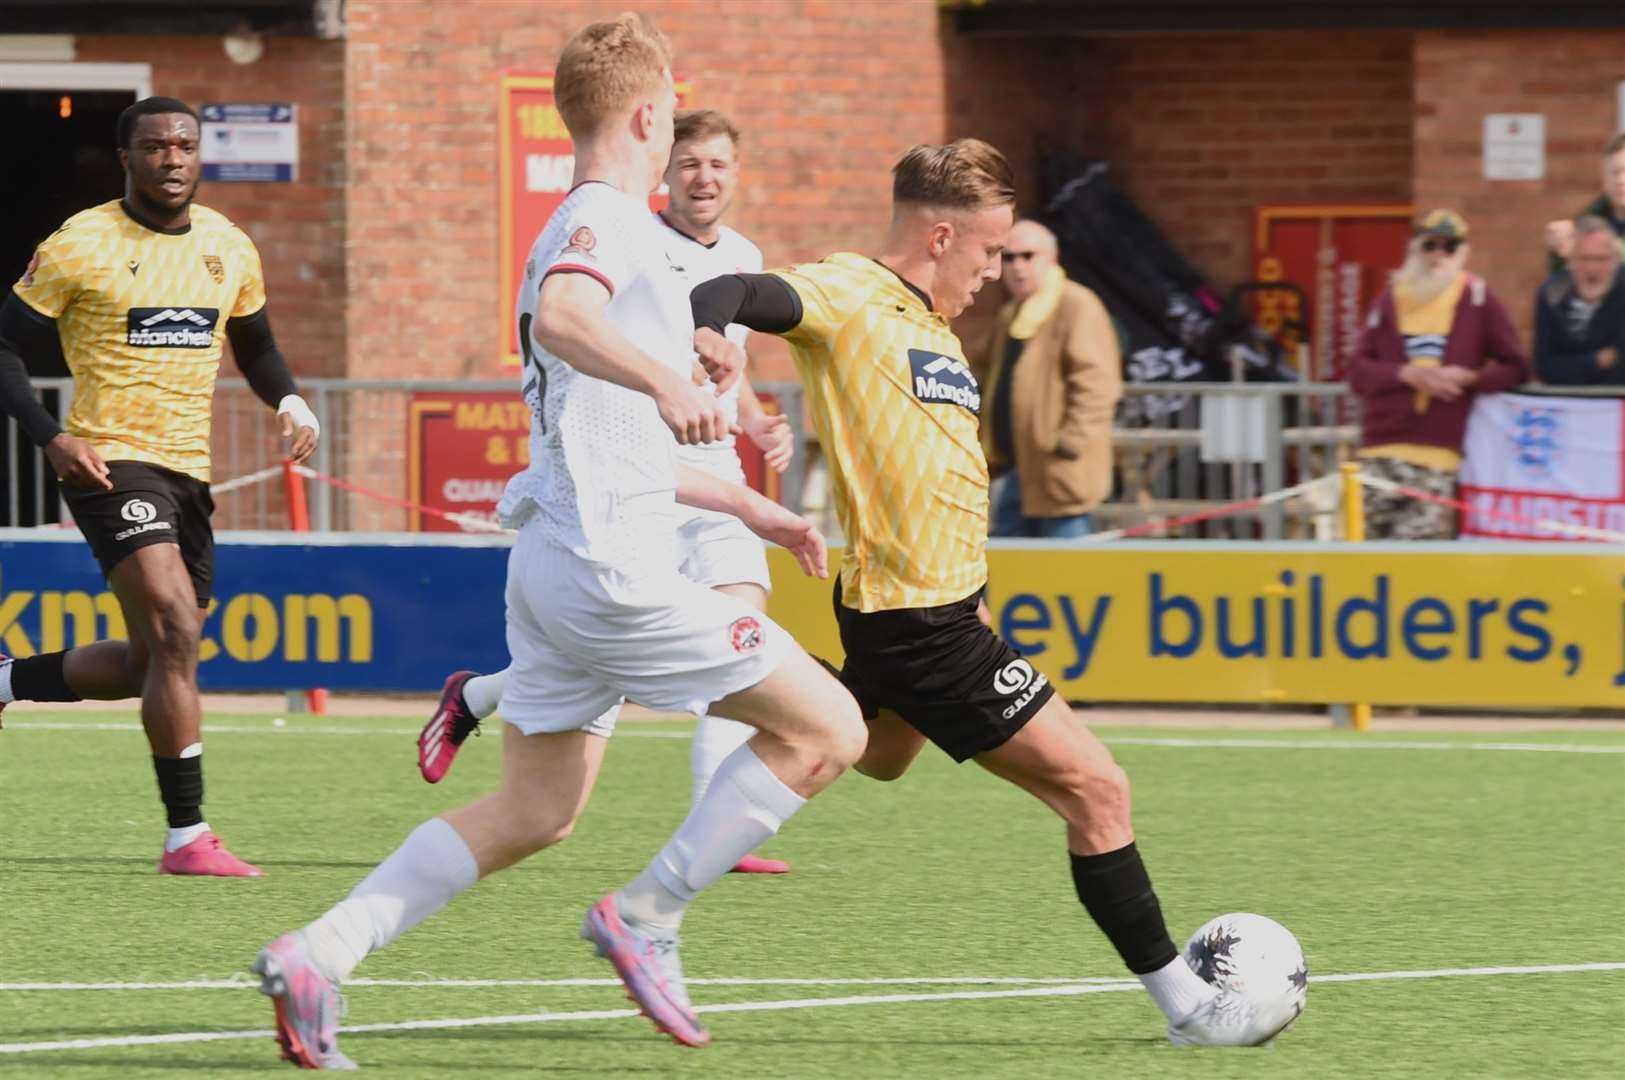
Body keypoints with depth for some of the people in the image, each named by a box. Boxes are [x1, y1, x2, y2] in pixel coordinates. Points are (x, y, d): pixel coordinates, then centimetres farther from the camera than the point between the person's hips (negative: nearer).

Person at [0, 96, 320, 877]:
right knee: (176, 632, -20)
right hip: (109, 462, -7)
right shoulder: (80, 247, -6)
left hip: (188, 470, 7)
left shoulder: (228, 248, 10)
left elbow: (254, 346, 24)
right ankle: (187, 836, -18)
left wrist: (289, 401, 2)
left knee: (149, 664, 11)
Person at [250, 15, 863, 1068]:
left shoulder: (585, 231, 23)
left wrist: (745, 506, 34)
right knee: (827, 728, -5)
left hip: (556, 553, 10)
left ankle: (319, 954, 5)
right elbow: (562, 317, -33)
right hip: (611, 565, -10)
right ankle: (649, 916, -2)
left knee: (533, 814, 13)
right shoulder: (608, 221, -8)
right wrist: (666, 380, -48)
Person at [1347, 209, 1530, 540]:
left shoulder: (1478, 299, 5)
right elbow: (1358, 370, 7)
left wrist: (1468, 378, -11)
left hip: (1441, 453, -3)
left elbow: (1515, 369, 6)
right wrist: (1406, 374, -10)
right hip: (1383, 451, 3)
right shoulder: (1391, 300, 12)